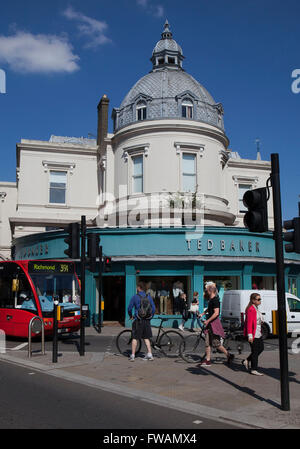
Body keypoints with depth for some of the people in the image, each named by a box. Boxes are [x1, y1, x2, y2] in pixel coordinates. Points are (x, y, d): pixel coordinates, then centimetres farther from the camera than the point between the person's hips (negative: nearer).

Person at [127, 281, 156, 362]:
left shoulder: (135, 297, -6)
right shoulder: (149, 297, 3)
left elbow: (130, 308, -4)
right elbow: (153, 308, 4)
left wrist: (131, 316, 13)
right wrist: (150, 317, 18)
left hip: (138, 320, -3)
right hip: (147, 320, 3)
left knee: (135, 338, 5)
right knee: (146, 338, 14)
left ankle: (132, 355, 8)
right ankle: (149, 354, 9)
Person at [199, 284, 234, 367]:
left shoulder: (215, 300, -17)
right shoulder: (211, 300, 12)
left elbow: (216, 313, -25)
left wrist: (207, 321, -21)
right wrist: (202, 314, 21)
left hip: (214, 323, -10)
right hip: (210, 323, 10)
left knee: (216, 343, -4)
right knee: (207, 343, 8)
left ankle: (229, 355, 11)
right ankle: (207, 360, 13)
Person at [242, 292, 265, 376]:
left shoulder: (256, 309, 13)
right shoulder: (251, 309, -18)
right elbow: (249, 323, -23)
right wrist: (250, 335, -26)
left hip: (258, 333, 10)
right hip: (253, 334, -10)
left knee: (261, 348, 15)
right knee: (255, 351, -2)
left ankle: (247, 361, 25)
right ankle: (253, 369, 9)